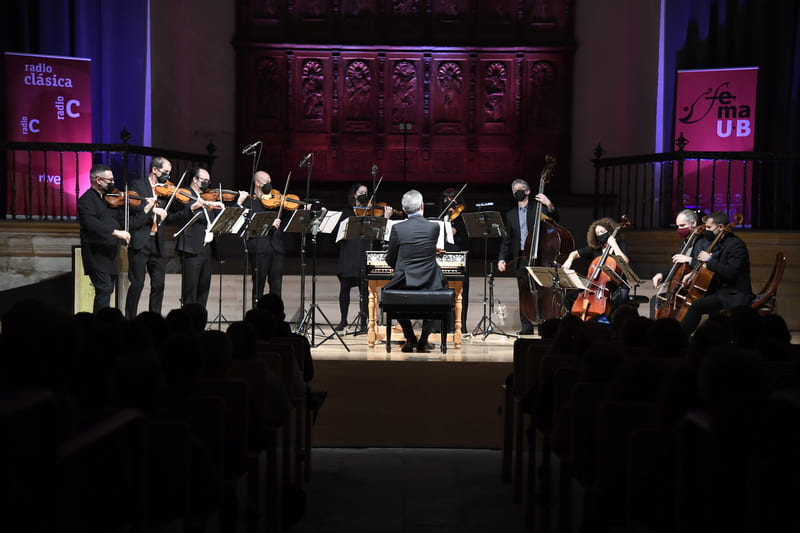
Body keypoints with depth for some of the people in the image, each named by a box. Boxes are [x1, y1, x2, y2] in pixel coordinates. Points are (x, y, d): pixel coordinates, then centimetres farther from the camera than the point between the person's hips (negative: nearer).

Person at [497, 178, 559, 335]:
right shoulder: (510, 215, 18)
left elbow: (554, 220, -4)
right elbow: (506, 239, 16)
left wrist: (549, 206, -22)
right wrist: (502, 259, 5)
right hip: (521, 257, 3)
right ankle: (526, 327, 6)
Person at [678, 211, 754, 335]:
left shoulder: (736, 245, -16)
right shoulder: (716, 244, 13)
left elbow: (730, 273, -28)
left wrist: (709, 260, -20)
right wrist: (693, 273, 7)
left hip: (734, 296, -11)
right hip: (719, 290, 11)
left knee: (696, 306, -23)